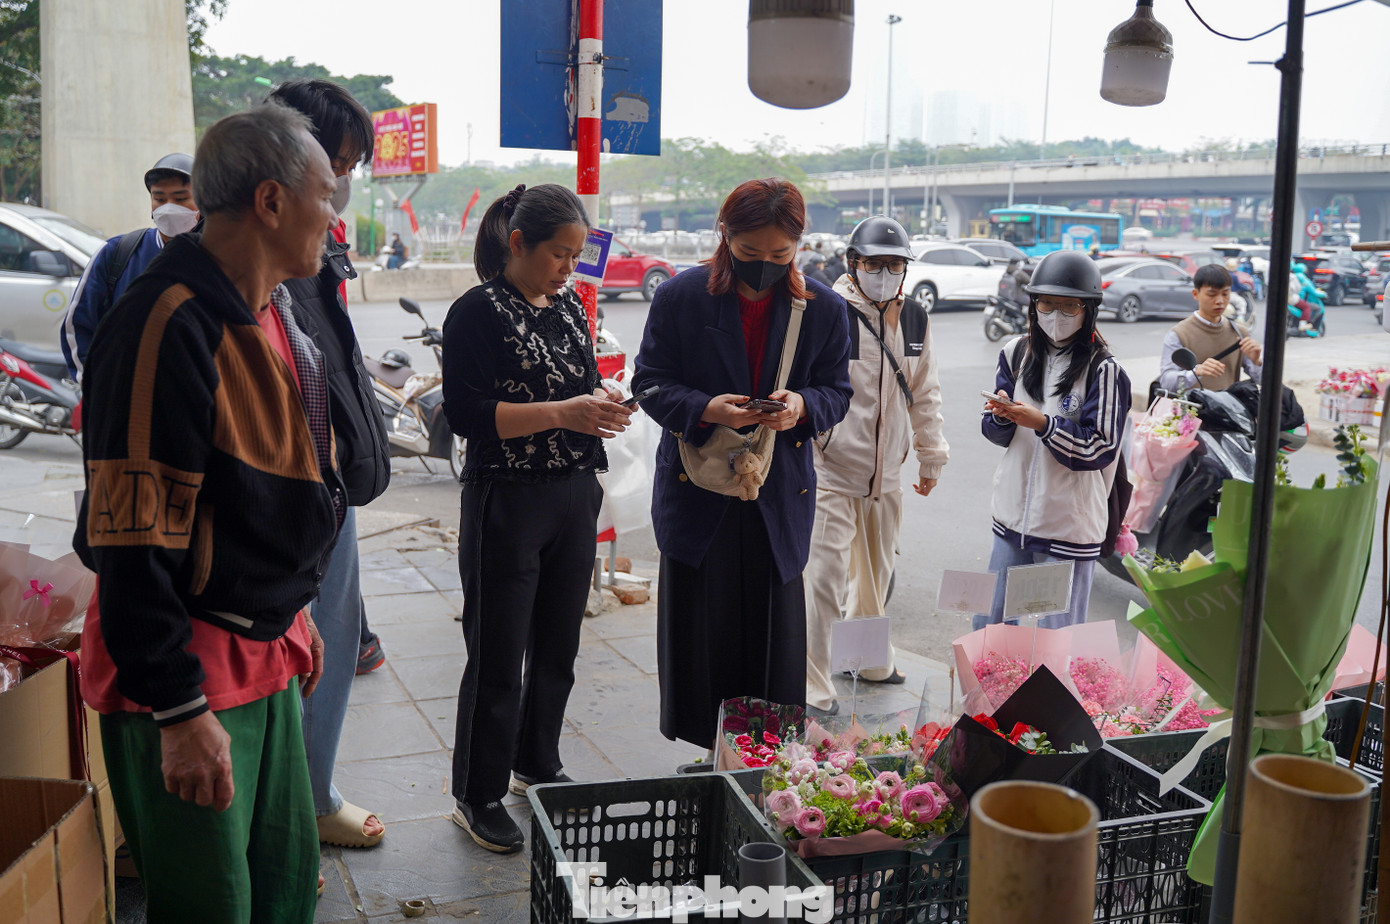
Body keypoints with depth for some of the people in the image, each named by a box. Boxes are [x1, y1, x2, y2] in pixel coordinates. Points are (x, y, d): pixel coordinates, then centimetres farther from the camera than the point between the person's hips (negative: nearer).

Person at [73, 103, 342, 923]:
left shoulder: (270, 310, 9)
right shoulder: (172, 324, -23)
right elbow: (135, 540, -24)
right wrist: (180, 709, -21)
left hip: (265, 652, 9)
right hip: (189, 671, -9)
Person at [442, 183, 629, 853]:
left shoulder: (569, 307, 10)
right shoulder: (479, 312, -12)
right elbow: (467, 414, -18)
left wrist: (602, 403, -2)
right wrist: (562, 412, -23)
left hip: (575, 497, 7)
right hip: (507, 502, -7)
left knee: (557, 648, 17)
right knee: (498, 660, 3)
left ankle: (538, 766, 36)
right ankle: (478, 797, 18)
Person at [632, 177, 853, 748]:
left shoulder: (825, 309, 0)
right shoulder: (680, 297, -4)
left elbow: (837, 392, 7)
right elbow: (650, 382, -1)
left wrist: (802, 406, -17)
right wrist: (704, 409, -21)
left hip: (781, 500, 1)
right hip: (697, 493, 0)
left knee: (774, 634, 6)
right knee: (698, 632, 5)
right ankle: (705, 759, 22)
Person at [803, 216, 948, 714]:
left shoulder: (914, 318, 7)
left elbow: (924, 393, 16)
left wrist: (931, 455, 20)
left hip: (887, 472, 7)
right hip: (831, 469, -6)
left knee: (876, 573, 20)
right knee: (825, 578, -6)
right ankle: (813, 685, 5)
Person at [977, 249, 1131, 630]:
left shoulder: (1103, 370, -10)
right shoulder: (1017, 353, 5)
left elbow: (1100, 449, -14)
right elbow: (997, 434, 8)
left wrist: (1042, 424, -24)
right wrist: (1002, 415, -15)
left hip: (1069, 527, -5)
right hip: (1013, 517, 5)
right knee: (988, 627, 16)